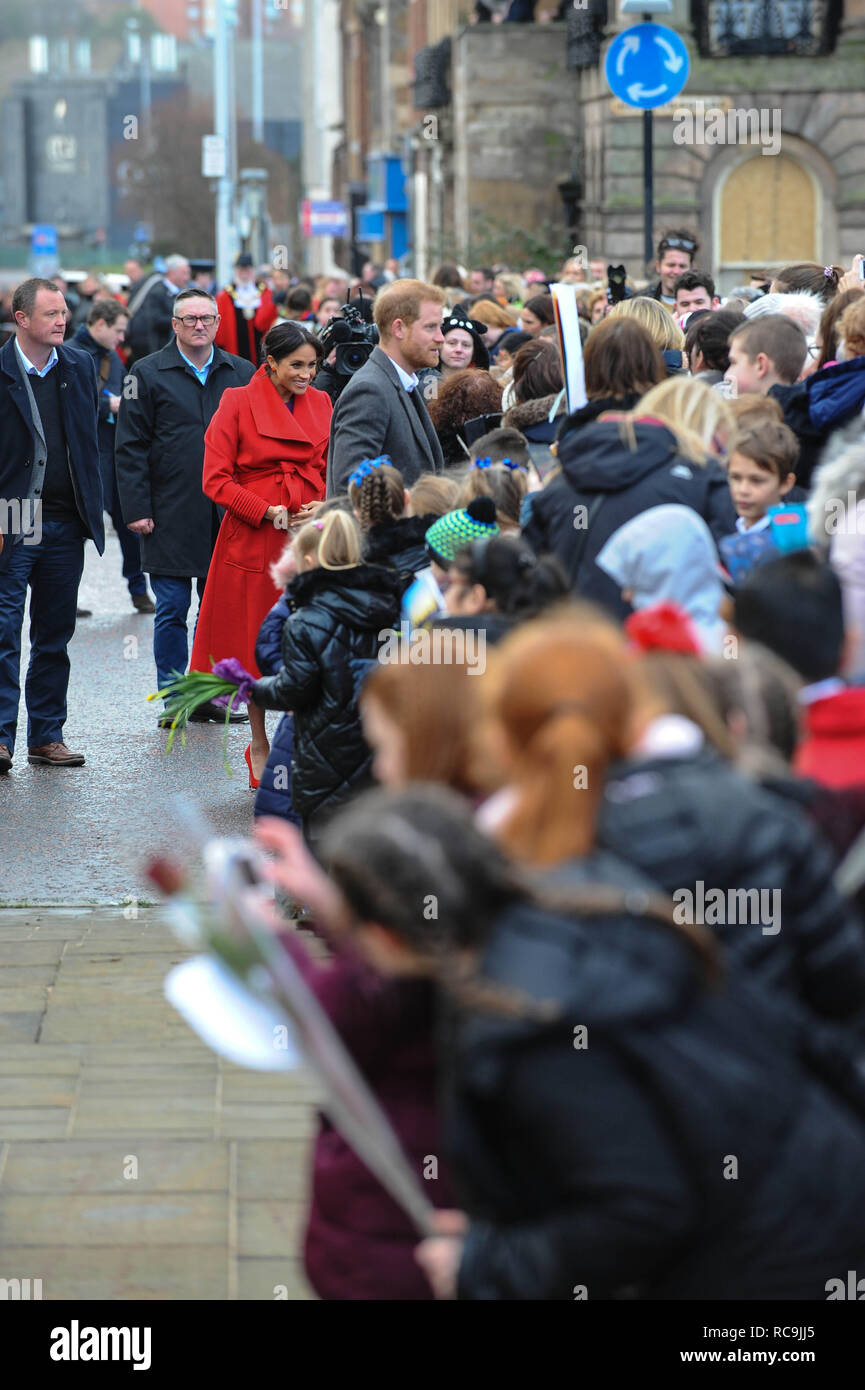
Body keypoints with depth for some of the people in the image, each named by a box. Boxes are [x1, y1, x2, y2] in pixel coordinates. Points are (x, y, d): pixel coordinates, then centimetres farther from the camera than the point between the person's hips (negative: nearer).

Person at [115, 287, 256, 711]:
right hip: (170, 516, -3)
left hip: (228, 515, 3)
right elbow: (130, 447, -1)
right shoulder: (148, 374, 1)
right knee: (172, 611, 0)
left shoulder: (242, 373, 10)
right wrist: (136, 509, -8)